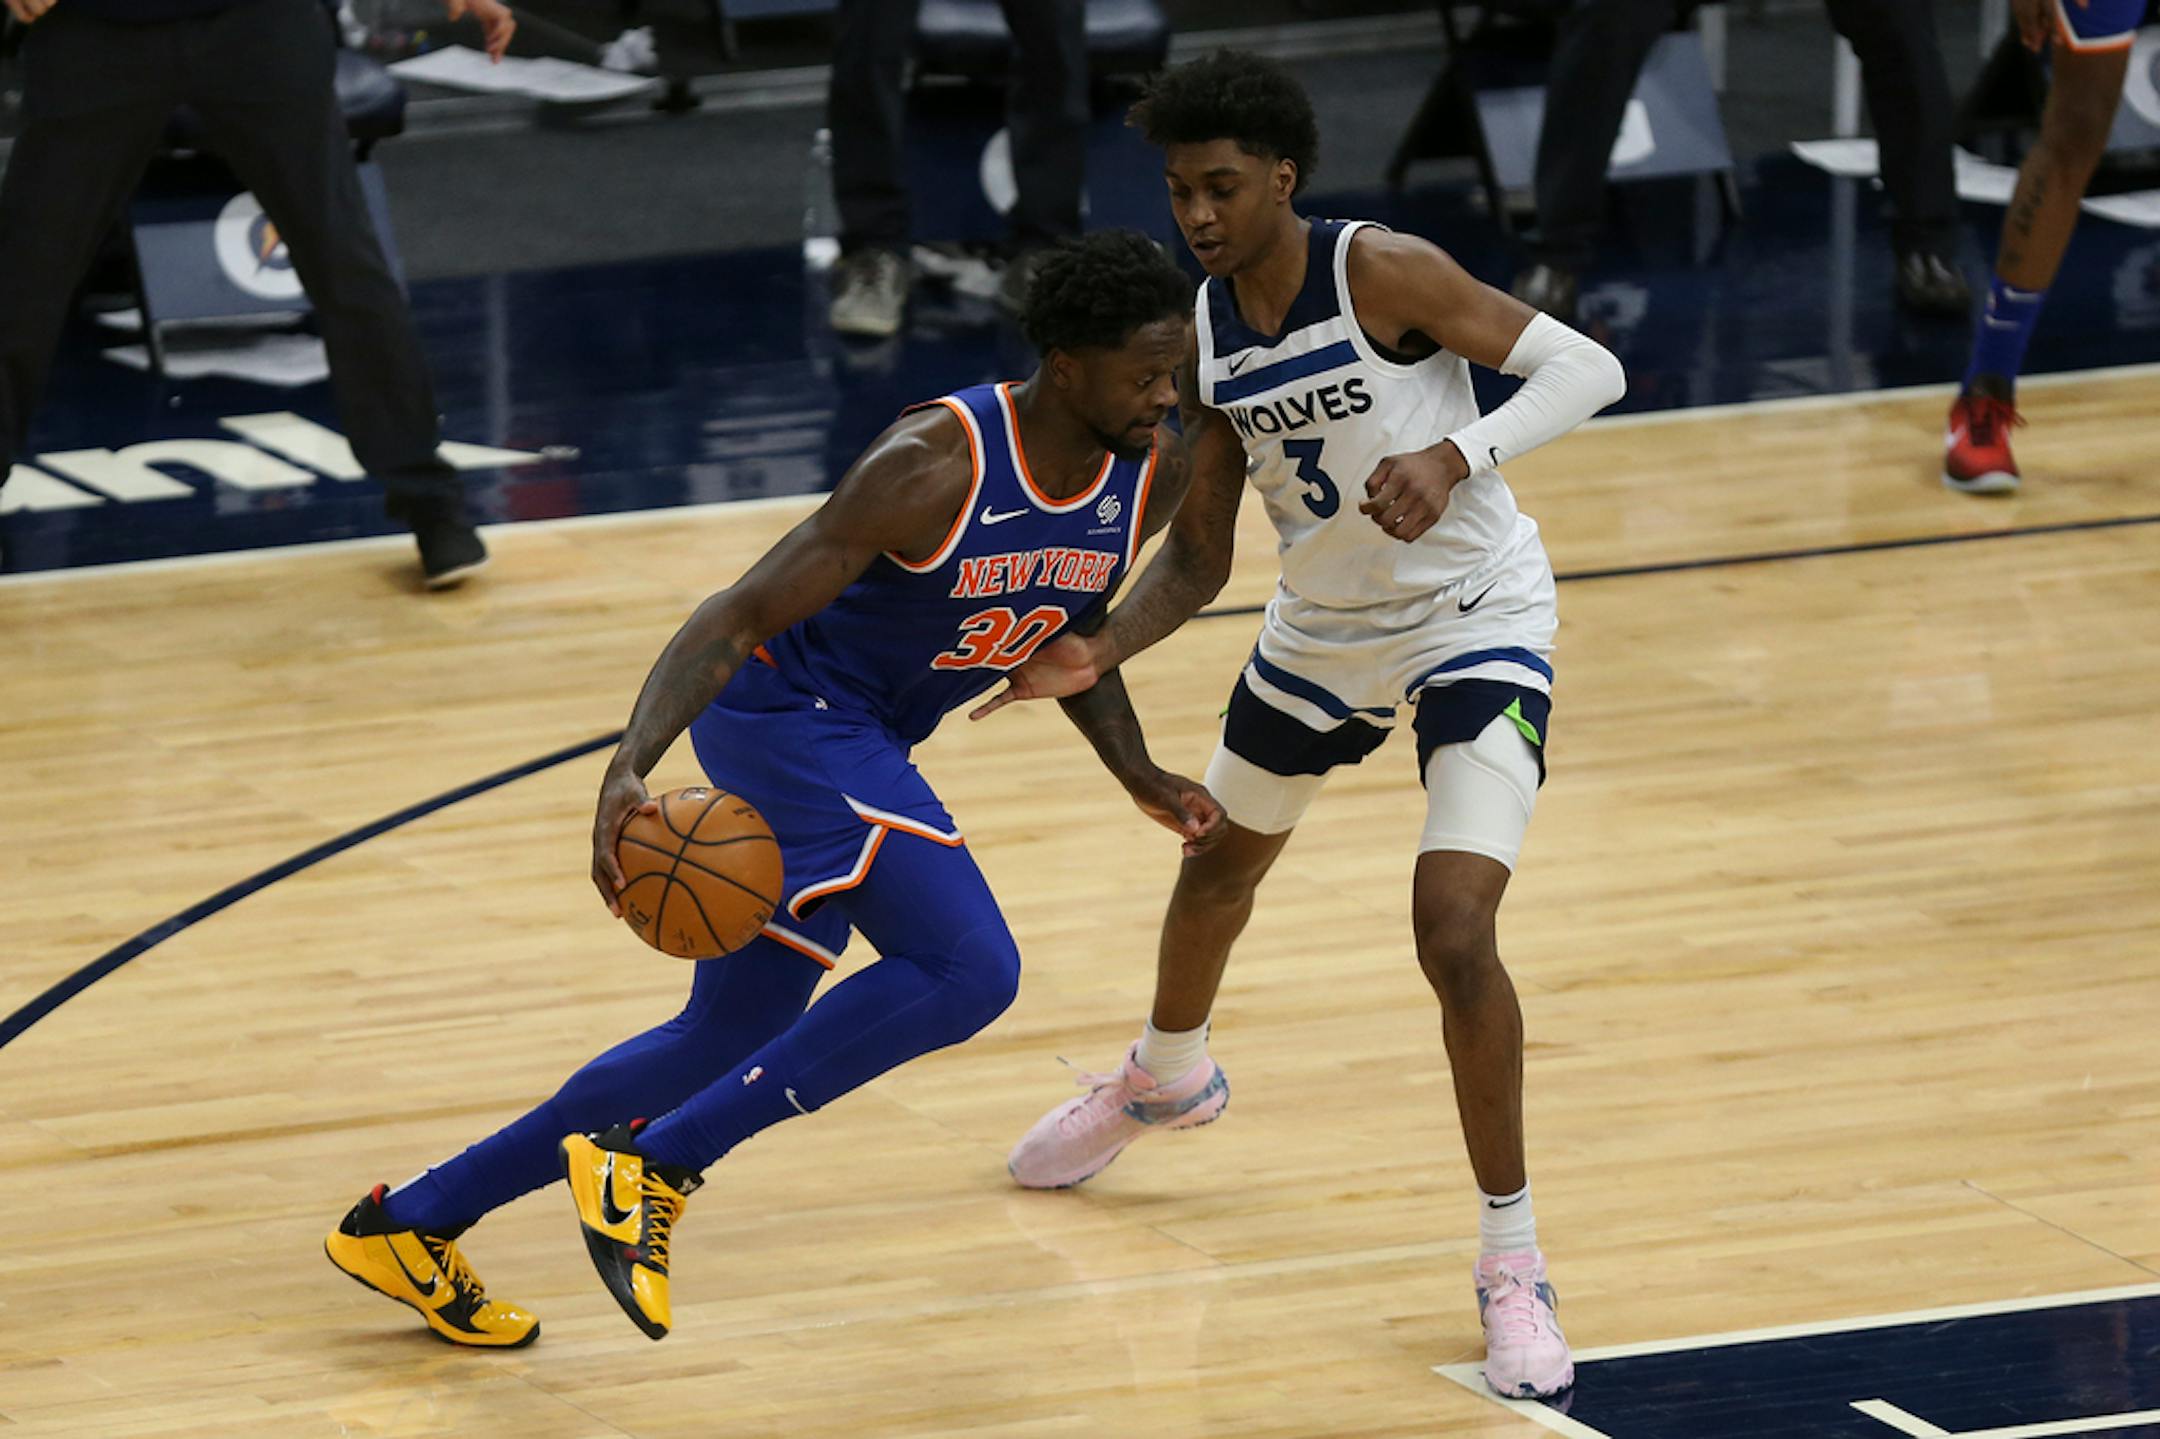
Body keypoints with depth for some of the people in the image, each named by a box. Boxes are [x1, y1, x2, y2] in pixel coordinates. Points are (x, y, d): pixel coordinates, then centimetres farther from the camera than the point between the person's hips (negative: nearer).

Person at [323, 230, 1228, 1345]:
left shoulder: (1151, 478, -3)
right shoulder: (936, 466, -26)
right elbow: (740, 614, -26)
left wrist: (1142, 778, 6)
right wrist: (632, 766, -38)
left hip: (860, 744, 9)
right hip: (785, 704, -9)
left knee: (730, 1044, 13)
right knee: (970, 969, -25)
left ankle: (410, 1223, 24)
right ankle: (648, 1169, -18)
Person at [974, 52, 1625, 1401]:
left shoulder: (1382, 273, -24)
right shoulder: (1205, 339, -6)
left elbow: (1587, 366, -26)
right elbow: (1197, 558, 1)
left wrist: (1455, 454, -42)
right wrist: (1099, 653, -16)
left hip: (1477, 623, -7)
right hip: (1322, 630, 7)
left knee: (1456, 936, -21)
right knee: (1220, 862, 28)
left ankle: (1513, 1262, -8)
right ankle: (1167, 1077, 62)